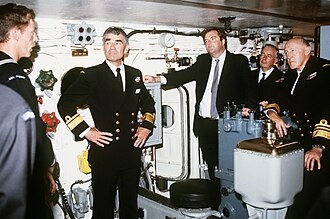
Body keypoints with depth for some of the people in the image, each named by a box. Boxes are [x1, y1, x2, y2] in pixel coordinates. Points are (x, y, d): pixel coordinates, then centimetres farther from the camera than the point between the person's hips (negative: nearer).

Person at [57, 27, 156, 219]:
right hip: (104, 153, -4)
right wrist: (85, 131, -9)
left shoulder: (135, 75, 9)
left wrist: (147, 125, 11)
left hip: (132, 152, 4)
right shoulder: (91, 75, -4)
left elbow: (148, 102, 25)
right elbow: (65, 104, -4)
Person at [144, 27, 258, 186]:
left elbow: (250, 88, 1)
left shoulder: (239, 61, 3)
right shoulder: (202, 61, 14)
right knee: (211, 166, 12)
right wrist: (157, 79, -8)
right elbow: (185, 75, 5)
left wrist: (249, 108, -15)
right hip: (204, 124, 4)